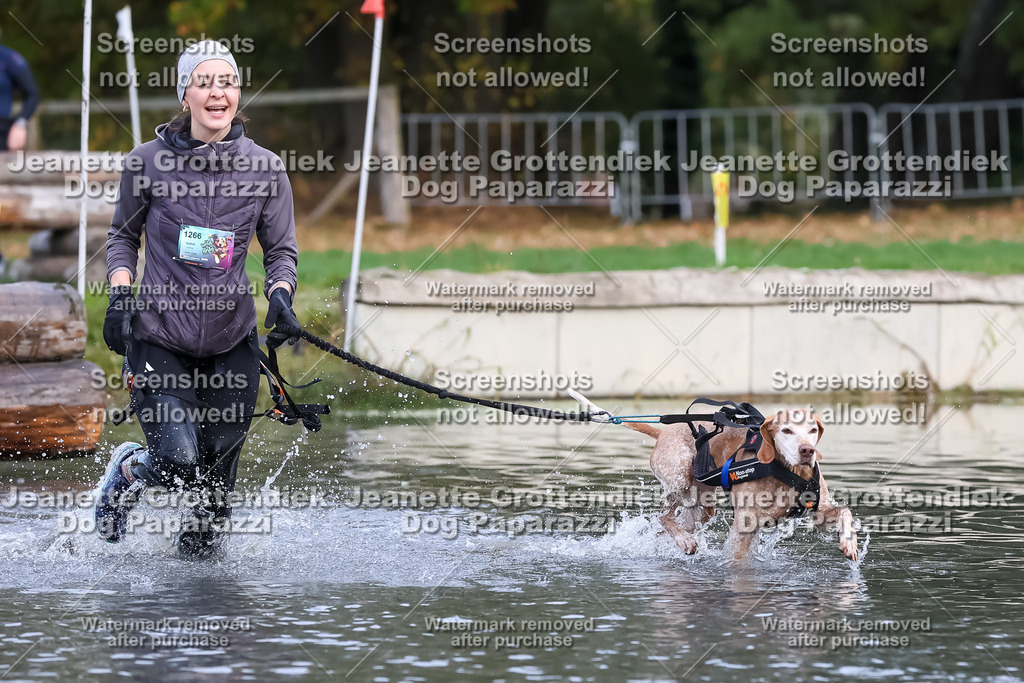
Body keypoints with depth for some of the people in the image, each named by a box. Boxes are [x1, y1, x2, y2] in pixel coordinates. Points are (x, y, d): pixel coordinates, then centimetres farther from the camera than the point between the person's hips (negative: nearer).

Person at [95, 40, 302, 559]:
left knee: (215, 475, 3)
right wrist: (120, 295, -4)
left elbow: (282, 249, 8)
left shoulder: (264, 168, 1)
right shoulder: (147, 162, -3)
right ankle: (128, 469, 20)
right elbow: (122, 236, 11)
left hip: (232, 342, 2)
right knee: (179, 463, -16)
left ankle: (198, 547, 32)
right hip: (159, 336, -2)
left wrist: (280, 297, -12)